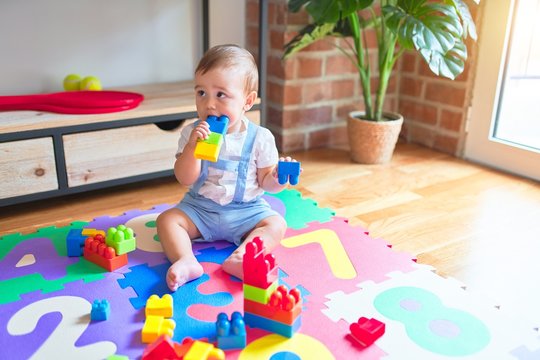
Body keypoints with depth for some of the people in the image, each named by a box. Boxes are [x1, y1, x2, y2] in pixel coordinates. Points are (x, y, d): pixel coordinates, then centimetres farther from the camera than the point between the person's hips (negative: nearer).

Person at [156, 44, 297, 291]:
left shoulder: (260, 137, -8)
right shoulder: (192, 133, -5)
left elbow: (265, 181, 1)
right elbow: (185, 179, -12)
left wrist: (277, 178, -23)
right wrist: (192, 146, -26)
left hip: (246, 210, -1)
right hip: (200, 207, 1)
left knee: (276, 224, -22)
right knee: (167, 219, -17)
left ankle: (239, 257, -39)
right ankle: (186, 261, -35)